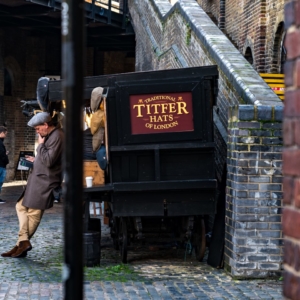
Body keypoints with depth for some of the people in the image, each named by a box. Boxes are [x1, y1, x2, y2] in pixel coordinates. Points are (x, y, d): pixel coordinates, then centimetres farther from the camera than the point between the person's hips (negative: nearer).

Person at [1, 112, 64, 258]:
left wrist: (40, 145, -14)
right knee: (21, 206, 11)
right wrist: (36, 160, 14)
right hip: (39, 179, 11)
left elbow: (49, 161, -24)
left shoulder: (57, 137, -18)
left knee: (33, 213, -4)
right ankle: (24, 241, 6)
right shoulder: (51, 135, 14)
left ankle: (22, 243, 3)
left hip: (46, 181, -11)